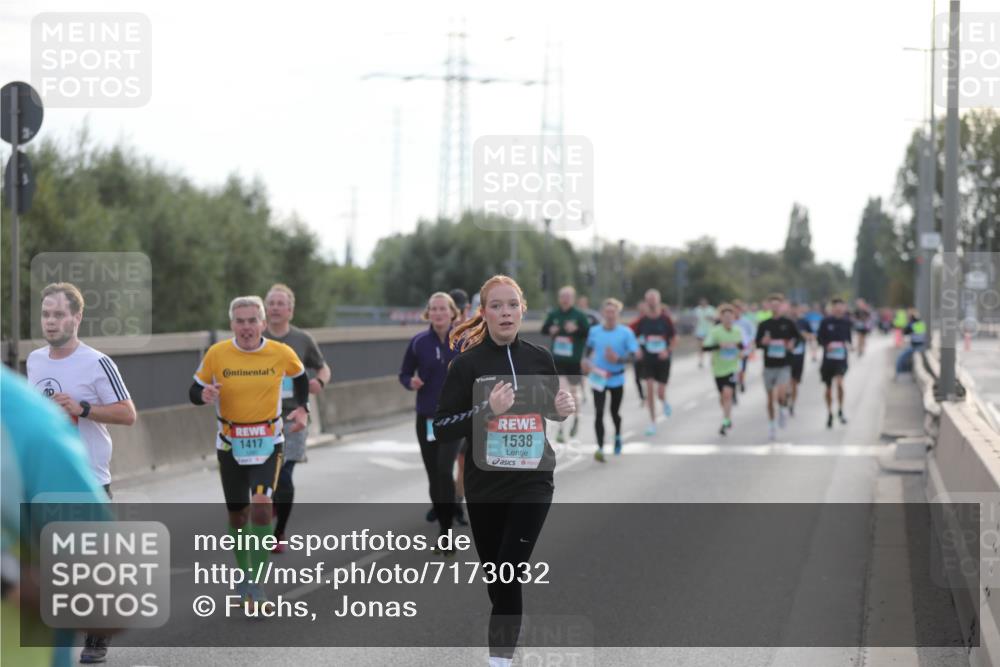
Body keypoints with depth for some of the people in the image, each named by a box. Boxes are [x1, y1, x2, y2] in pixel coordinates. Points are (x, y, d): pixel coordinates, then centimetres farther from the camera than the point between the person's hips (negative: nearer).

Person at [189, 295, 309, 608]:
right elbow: (194, 391, 0)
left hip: (268, 443, -1)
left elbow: (300, 376, 14)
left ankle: (256, 581, -11)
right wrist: (204, 394, -22)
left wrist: (302, 408, 1)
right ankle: (244, 573, 33)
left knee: (261, 505, -21)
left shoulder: (282, 354, -8)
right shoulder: (216, 353, -10)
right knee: (237, 514, 10)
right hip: (230, 444, 1)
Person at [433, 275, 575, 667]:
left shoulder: (539, 358, 1)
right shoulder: (468, 364, -8)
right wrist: (487, 411, -25)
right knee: (496, 576, 11)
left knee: (508, 576, -10)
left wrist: (564, 409, -4)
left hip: (532, 483, 0)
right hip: (484, 488, 0)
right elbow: (441, 429, -10)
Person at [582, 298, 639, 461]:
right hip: (598, 377, 1)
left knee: (614, 411, 14)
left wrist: (618, 359, -25)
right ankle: (600, 448, -14)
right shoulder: (594, 331, 0)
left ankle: (617, 437, 45)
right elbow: (588, 348, 17)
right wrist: (586, 361, -2)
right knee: (599, 413, -11)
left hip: (617, 378, -1)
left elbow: (633, 355, -9)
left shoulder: (626, 332, -7)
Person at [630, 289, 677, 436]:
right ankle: (652, 422, 3)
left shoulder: (665, 319, -7)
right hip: (647, 360, 1)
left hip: (662, 360, -1)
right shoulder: (642, 320, -3)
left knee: (660, 393, 0)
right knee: (649, 390, -8)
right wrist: (637, 350, -11)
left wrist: (668, 351, -14)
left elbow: (674, 338, 0)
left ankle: (665, 402, 39)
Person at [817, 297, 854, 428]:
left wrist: (848, 344, -4)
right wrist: (827, 345, -16)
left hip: (841, 358, 0)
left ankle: (840, 411, -4)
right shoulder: (826, 322, -3)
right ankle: (830, 414, 28)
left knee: (839, 382, -22)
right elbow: (819, 338, 1)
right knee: (828, 387, 10)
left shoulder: (846, 322, 3)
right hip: (828, 358, 0)